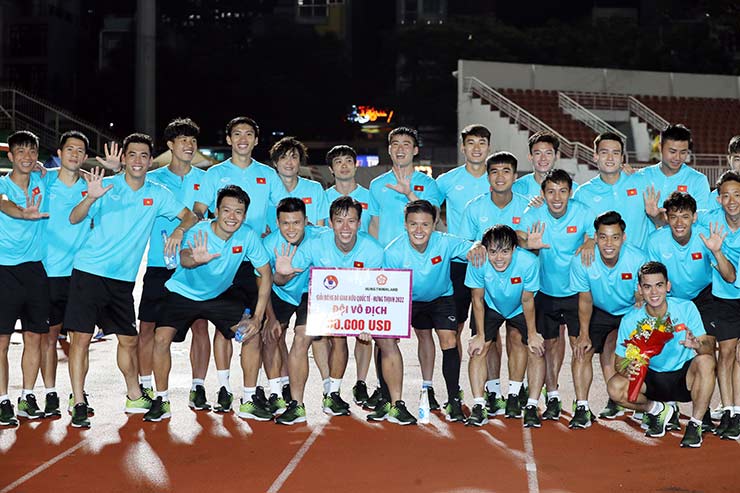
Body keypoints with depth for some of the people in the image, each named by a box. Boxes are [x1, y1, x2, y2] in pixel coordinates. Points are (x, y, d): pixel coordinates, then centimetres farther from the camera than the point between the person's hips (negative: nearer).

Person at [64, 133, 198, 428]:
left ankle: (134, 397, 28)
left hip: (123, 279, 4)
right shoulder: (107, 186, -3)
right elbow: (74, 219, -11)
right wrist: (91, 198, -31)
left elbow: (190, 216, 9)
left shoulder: (157, 194, 6)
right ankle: (79, 405, 0)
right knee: (81, 337, -7)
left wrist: (179, 230, -13)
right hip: (89, 271, -4)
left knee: (129, 339, 11)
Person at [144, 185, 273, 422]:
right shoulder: (199, 233, -31)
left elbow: (265, 274, -11)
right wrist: (195, 259, -78)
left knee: (252, 333, -10)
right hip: (183, 292, -3)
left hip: (220, 294, 3)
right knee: (161, 338, -20)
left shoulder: (248, 236, -21)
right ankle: (162, 400, -1)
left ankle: (248, 400, 4)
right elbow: (184, 258, -52)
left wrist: (257, 318, -16)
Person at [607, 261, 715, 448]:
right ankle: (657, 410, 5)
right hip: (651, 379, 1)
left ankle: (695, 424, -16)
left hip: (684, 376, -1)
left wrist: (698, 345, -41)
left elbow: (709, 348, -17)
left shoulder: (686, 308, -13)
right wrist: (627, 369, -32)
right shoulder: (630, 320, -12)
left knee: (705, 361, -32)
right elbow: (619, 361, -7)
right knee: (615, 387, -25)